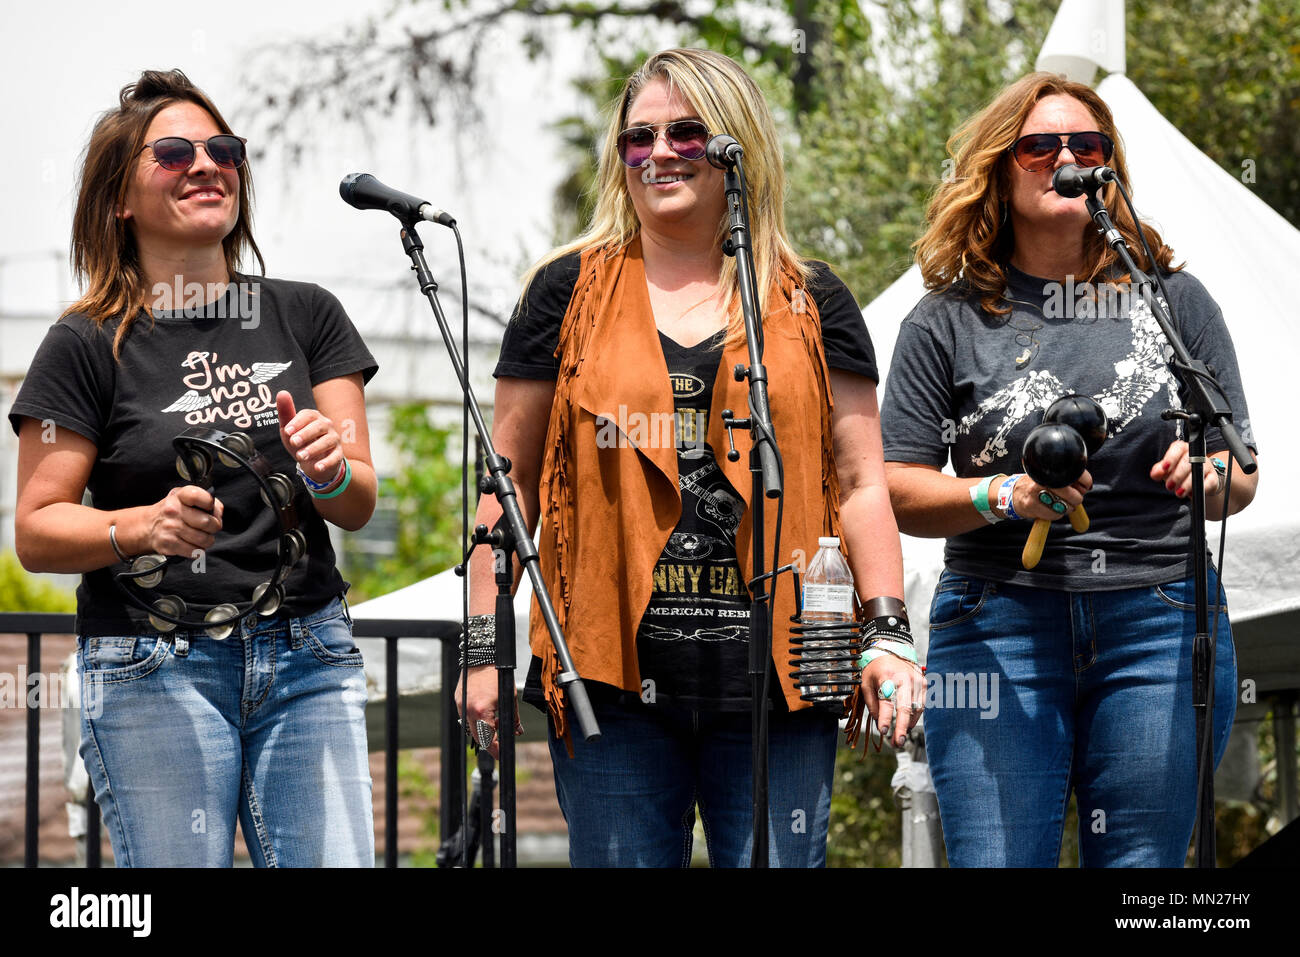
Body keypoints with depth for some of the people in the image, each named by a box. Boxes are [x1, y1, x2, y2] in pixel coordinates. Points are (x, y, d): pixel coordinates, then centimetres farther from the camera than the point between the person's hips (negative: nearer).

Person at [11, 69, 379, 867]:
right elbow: (36, 533, 0)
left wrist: (328, 470, -15)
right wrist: (143, 526, -19)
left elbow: (360, 506, 8)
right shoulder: (88, 346, 1)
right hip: (152, 670, -3)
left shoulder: (306, 316, 10)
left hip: (308, 656, 3)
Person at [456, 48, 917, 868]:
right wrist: (485, 643, 3)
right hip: (612, 676, 0)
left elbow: (859, 484, 9)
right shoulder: (570, 293, 10)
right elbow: (512, 480, 10)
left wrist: (886, 630, -2)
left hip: (774, 678, 0)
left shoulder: (811, 305, 11)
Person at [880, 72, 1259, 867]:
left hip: (1161, 623, 1)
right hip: (999, 625, -1)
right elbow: (895, 489, 2)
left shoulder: (1175, 299, 11)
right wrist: (1005, 496, -15)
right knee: (996, 861, -7)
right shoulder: (950, 319, 7)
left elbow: (1243, 480, 13)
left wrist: (1206, 476, -11)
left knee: (1141, 865, -1)